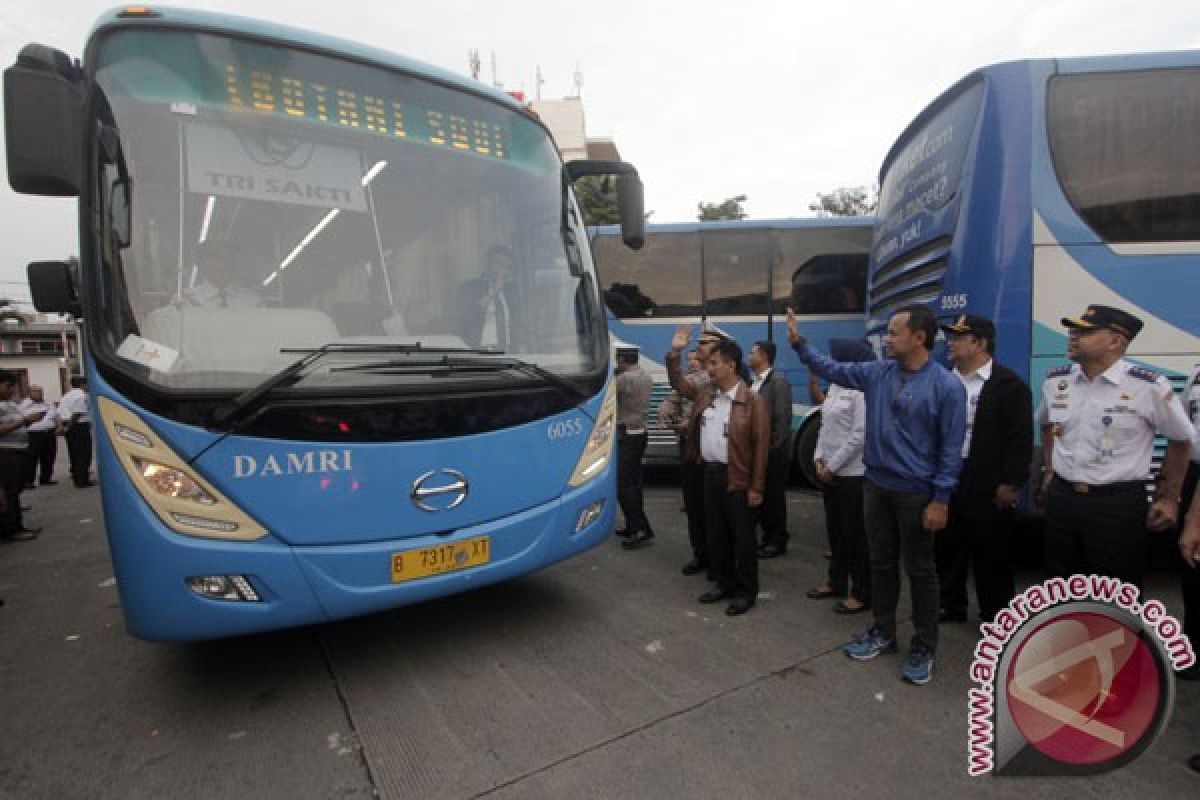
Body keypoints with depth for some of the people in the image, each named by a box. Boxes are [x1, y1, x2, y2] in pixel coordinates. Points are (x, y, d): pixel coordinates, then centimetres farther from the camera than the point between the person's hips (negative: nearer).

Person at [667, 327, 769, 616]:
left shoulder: (752, 401, -12)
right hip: (709, 473, 7)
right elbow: (678, 384, 21)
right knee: (715, 534, 16)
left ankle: (746, 591, 19)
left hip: (737, 477, -7)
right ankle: (724, 583, 31)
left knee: (742, 537, 5)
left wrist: (756, 487, -14)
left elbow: (761, 446, -13)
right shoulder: (704, 395, 8)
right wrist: (674, 353, 6)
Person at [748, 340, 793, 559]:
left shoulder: (779, 381, -13)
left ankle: (778, 541, 16)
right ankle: (768, 537, 26)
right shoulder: (755, 382, 11)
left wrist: (773, 448, -18)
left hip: (773, 452, -7)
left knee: (774, 496, 3)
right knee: (760, 496, 13)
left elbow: (783, 418, -17)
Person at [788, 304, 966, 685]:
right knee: (881, 562, 16)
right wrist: (799, 341, 3)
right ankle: (883, 632, 34)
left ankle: (924, 646, 26)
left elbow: (951, 448, -12)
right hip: (875, 485, 5)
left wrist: (941, 500, -13)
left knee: (919, 570, 9)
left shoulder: (946, 385, -13)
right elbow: (832, 369, 11)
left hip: (916, 493, -5)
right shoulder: (877, 373, 1)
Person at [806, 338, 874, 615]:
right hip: (830, 471, 8)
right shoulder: (834, 387, 11)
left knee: (855, 533, 3)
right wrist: (819, 458, 3)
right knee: (835, 529, 17)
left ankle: (862, 593, 16)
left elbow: (859, 435, -18)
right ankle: (837, 582, 31)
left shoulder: (861, 390, -15)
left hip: (853, 473, -8)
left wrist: (832, 466, -14)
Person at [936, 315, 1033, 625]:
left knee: (991, 553, 6)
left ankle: (996, 615, 21)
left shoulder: (1009, 384, -7)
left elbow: (1020, 438, -11)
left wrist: (1011, 483, -14)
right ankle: (950, 605, 29)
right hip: (946, 480, 6)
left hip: (988, 485, -6)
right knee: (947, 546, 14)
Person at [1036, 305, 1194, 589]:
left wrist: (1169, 498, 5)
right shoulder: (1055, 380, 1)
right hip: (1061, 499, 4)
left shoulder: (1149, 386, -11)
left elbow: (1180, 440, 2)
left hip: (1119, 504, -4)